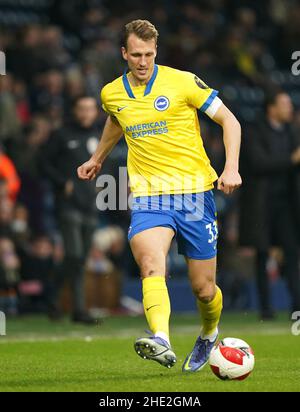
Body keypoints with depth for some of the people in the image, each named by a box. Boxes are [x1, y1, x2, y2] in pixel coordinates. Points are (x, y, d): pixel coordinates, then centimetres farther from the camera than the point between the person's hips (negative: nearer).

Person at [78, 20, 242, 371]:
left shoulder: (182, 82, -6)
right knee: (151, 265, -29)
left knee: (204, 289, 5)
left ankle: (208, 334, 38)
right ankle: (161, 342, -47)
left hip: (194, 191, -1)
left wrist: (231, 168, -13)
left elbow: (229, 120, 0)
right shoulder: (111, 94, 6)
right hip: (148, 195, 2)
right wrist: (97, 158, 43)